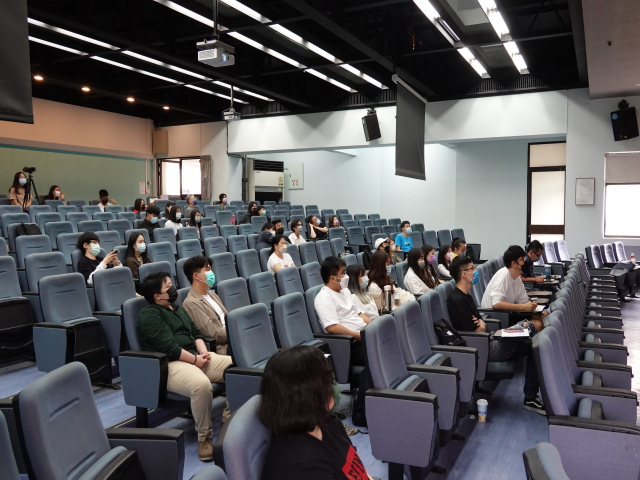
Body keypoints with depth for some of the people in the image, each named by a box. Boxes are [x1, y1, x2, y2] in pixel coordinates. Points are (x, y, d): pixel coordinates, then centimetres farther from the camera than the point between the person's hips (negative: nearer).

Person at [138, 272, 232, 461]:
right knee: (202, 384, -39)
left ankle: (229, 416, 4)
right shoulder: (149, 315, -6)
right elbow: (169, 347, -16)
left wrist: (203, 352, -1)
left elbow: (196, 333, 19)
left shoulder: (177, 308, 22)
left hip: (196, 356, 9)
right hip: (169, 364, -8)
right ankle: (204, 436, -19)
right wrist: (195, 359, -13)